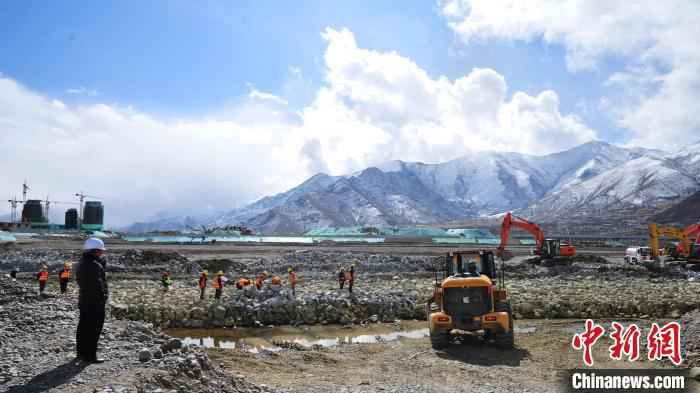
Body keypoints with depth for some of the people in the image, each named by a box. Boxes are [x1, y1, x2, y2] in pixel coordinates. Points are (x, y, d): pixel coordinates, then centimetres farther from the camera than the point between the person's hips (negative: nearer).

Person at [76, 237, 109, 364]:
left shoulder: (82, 263, 11)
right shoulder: (95, 265, -20)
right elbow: (98, 284, -22)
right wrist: (102, 297, -13)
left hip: (83, 300, 10)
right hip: (95, 302, -10)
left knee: (83, 327, 18)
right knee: (94, 329, -4)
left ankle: (81, 352, 29)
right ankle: (90, 355, -1)